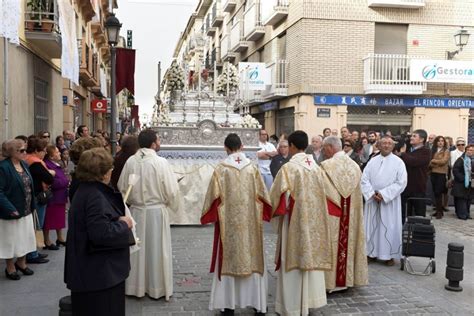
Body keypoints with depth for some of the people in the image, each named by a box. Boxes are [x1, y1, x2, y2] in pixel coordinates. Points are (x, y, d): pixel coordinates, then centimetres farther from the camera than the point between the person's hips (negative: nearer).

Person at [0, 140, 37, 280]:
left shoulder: (24, 164, 6)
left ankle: (21, 263, 37)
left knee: (25, 237, 18)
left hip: (26, 210, 8)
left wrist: (32, 205, 10)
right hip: (12, 211, -8)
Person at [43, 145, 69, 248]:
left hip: (60, 197, 10)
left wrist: (67, 181, -3)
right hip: (51, 197, -10)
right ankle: (47, 241, 13)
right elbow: (53, 183, -25)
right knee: (49, 220, 2)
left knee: (60, 218, 18)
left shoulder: (57, 165, 12)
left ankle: (60, 238, 29)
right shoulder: (47, 165, -20)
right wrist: (67, 182, -15)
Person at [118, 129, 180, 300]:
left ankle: (136, 287, 27)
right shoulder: (161, 162, -17)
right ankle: (157, 288, 20)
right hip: (156, 211, -3)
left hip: (136, 211, 4)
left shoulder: (130, 161, -6)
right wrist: (172, 205, 6)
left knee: (137, 248, 15)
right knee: (156, 249, 10)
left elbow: (122, 187, 3)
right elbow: (171, 190, -14)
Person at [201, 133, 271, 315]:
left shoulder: (221, 169, -8)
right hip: (251, 221, 2)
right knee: (253, 259, 11)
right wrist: (263, 214, 18)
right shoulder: (252, 168, -1)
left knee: (229, 259, 7)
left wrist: (208, 217, 8)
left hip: (228, 222, -2)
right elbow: (262, 195, 3)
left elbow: (214, 197, -7)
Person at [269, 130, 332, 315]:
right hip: (314, 219, 6)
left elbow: (278, 196, -12)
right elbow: (320, 195, 10)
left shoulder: (289, 167, -15)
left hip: (294, 220, -6)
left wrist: (275, 210, 7)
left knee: (294, 259, 2)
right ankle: (310, 300, 26)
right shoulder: (316, 167, 4)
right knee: (310, 255, 15)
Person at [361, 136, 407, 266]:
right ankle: (372, 253, 18)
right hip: (373, 200, 3)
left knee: (389, 227, 2)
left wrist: (384, 194, -16)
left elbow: (401, 182, -10)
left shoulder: (398, 162, -3)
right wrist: (372, 193, -14)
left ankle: (389, 255, 13)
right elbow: (364, 179, 2)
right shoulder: (372, 161, 6)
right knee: (372, 226, 8)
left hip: (390, 201, -3)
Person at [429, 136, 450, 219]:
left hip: (442, 174, -5)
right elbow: (430, 162, 8)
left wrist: (433, 161, -6)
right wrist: (431, 164, -12)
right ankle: (438, 210, 14)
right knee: (435, 193, 5)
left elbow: (443, 161, -12)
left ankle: (440, 211, -1)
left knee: (438, 193, -8)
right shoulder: (433, 150, 13)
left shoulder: (446, 151, 0)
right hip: (433, 173, 5)